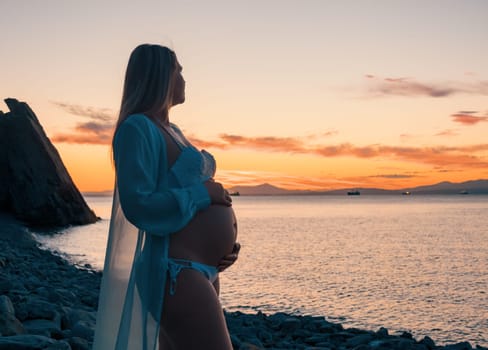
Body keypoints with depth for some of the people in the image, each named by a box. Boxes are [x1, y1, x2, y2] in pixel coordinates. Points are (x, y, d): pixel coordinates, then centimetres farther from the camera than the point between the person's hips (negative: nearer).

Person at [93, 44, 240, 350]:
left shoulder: (173, 131, 18)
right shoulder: (138, 127, -11)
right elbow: (139, 205, -21)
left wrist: (223, 243, 8)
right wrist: (203, 194, -12)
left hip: (202, 270, 10)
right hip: (176, 272, -10)